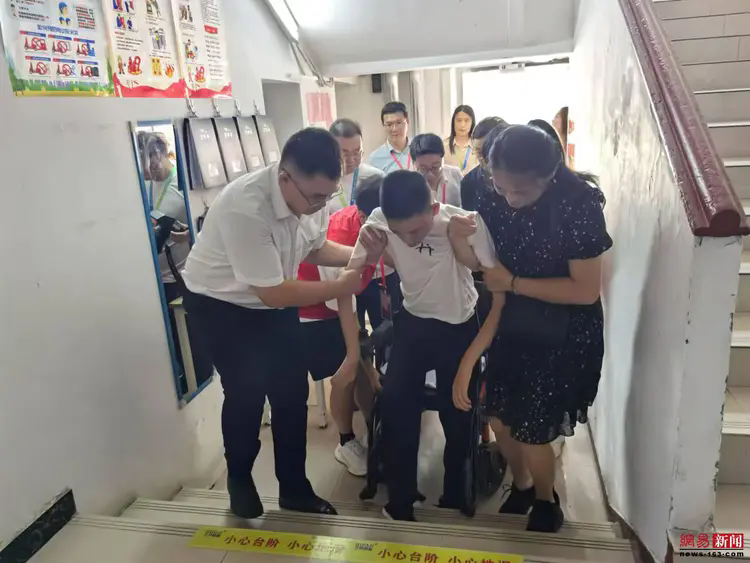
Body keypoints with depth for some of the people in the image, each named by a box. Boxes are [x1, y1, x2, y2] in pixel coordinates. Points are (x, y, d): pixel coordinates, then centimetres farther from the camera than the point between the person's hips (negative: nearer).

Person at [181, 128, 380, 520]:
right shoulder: (245, 208, -38)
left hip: (275, 299, 6)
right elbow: (272, 292, -32)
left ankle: (294, 488, 25)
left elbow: (315, 248, 2)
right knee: (247, 394, -4)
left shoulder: (312, 195, -16)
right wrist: (339, 287, -28)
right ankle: (239, 481, 27)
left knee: (292, 392, 6)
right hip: (223, 305, -5)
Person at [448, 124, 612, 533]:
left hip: (564, 336, -5)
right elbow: (480, 261, -1)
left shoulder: (578, 205, -25)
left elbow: (586, 290, -23)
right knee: (500, 420, 13)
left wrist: (513, 283, -22)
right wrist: (457, 239, -22)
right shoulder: (495, 200, -10)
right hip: (514, 326, 5)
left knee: (532, 431, 4)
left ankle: (546, 503, 36)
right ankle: (521, 485, 44)